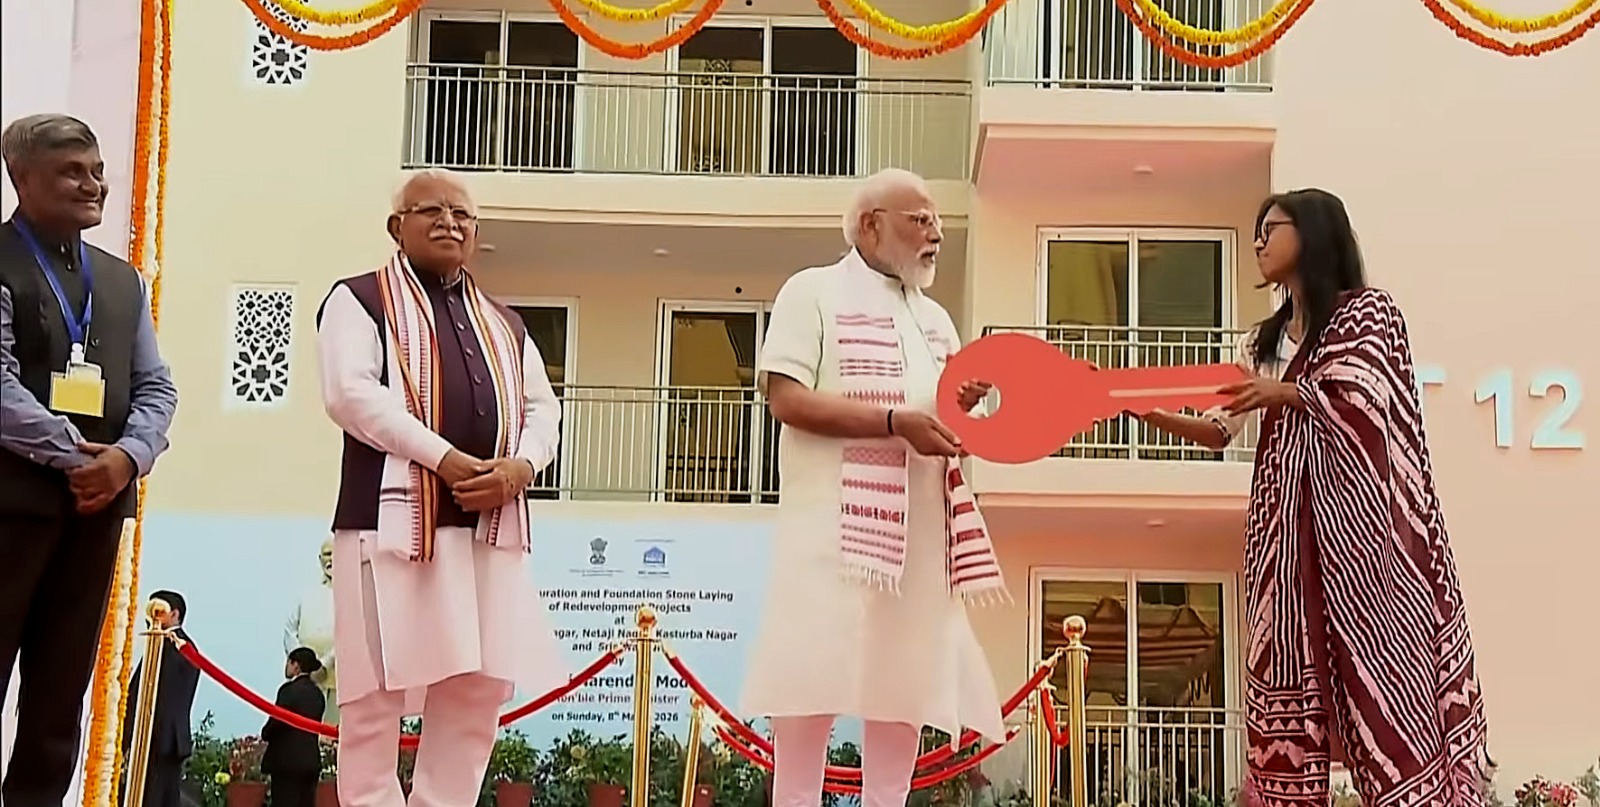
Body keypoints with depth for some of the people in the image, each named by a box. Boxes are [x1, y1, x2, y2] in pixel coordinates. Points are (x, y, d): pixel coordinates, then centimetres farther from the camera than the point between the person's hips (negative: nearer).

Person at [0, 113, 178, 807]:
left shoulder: (123, 280, 18)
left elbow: (156, 386, 11)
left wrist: (126, 456, -8)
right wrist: (70, 456, -17)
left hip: (98, 498, 6)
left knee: (62, 684, 8)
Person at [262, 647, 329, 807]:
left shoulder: (289, 689, -10)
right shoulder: (317, 692, 13)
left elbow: (276, 721, -17)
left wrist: (265, 734, 4)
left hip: (287, 760, -7)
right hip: (311, 759, 7)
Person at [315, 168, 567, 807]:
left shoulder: (504, 324, 24)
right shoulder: (360, 299, 5)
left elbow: (543, 409, 19)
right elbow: (350, 393, -10)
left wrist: (520, 467, -5)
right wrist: (446, 459, -17)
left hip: (490, 525, 6)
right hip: (393, 516, -5)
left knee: (481, 686, 4)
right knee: (379, 687, -5)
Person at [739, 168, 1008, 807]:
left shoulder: (935, 317, 21)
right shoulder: (814, 292, 0)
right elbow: (787, 399, -12)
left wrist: (964, 405, 1)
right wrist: (897, 422, -17)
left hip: (919, 531, 7)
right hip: (836, 525, -6)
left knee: (908, 679, 3)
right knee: (815, 681, -8)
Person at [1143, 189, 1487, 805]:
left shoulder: (1367, 309, 3)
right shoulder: (1269, 340, 21)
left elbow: (1366, 406, -9)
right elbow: (1221, 428, 16)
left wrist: (1286, 394, -17)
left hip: (1355, 513, -6)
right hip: (1288, 522, 6)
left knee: (1379, 665, -10)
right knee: (1289, 675, -1)